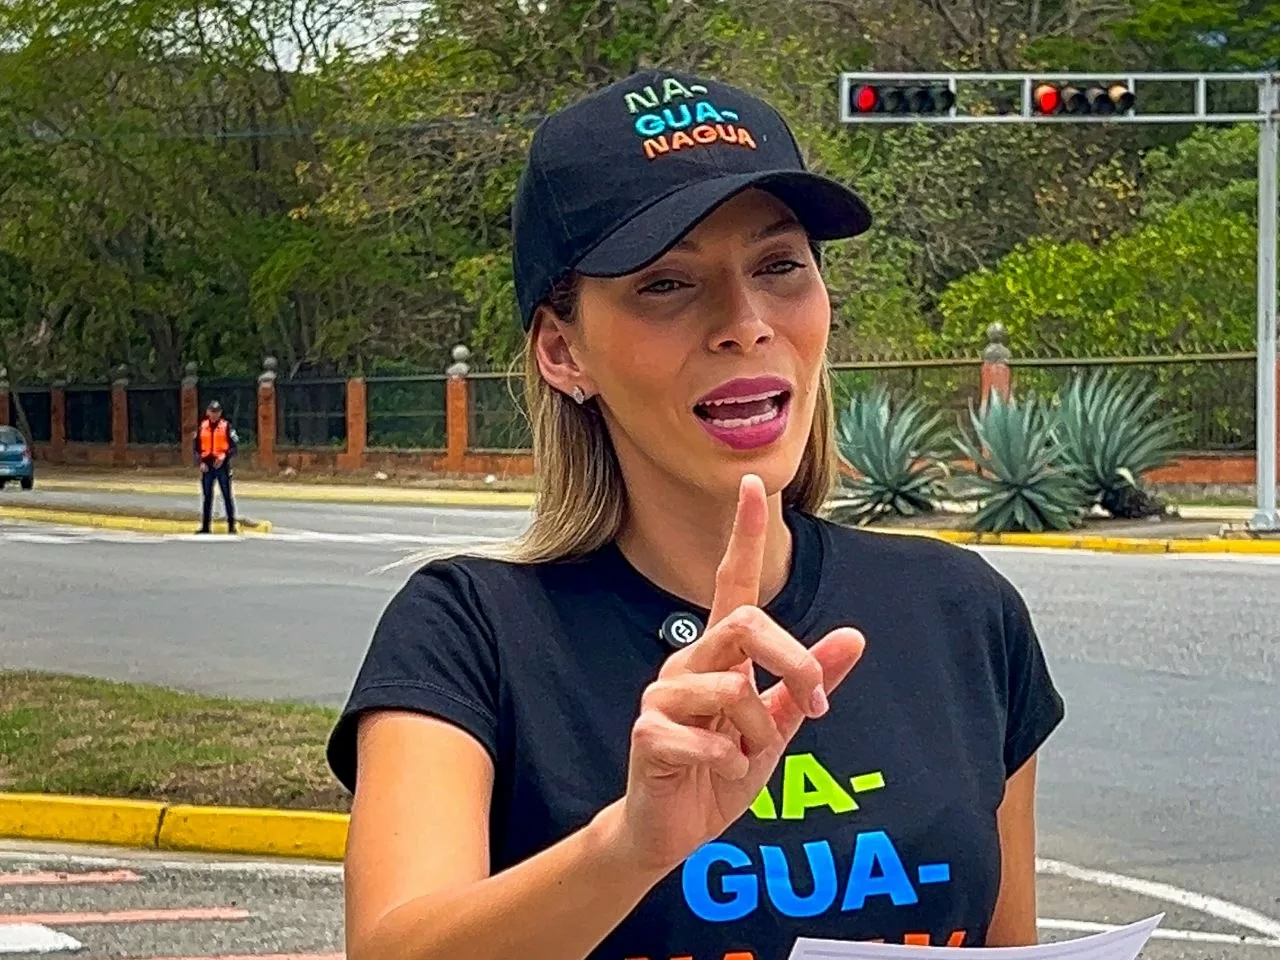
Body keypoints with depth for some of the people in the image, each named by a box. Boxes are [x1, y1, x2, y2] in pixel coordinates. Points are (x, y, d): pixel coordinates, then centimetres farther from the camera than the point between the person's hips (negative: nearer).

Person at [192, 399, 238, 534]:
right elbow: (195, 446, 9)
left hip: (222, 465, -3)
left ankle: (231, 525, 2)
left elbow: (235, 446, -2)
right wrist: (200, 462, -3)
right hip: (206, 465, 3)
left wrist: (224, 456, -17)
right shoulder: (202, 427, 8)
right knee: (207, 496, 7)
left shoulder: (226, 426, 1)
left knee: (227, 495, -2)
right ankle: (205, 526, 12)